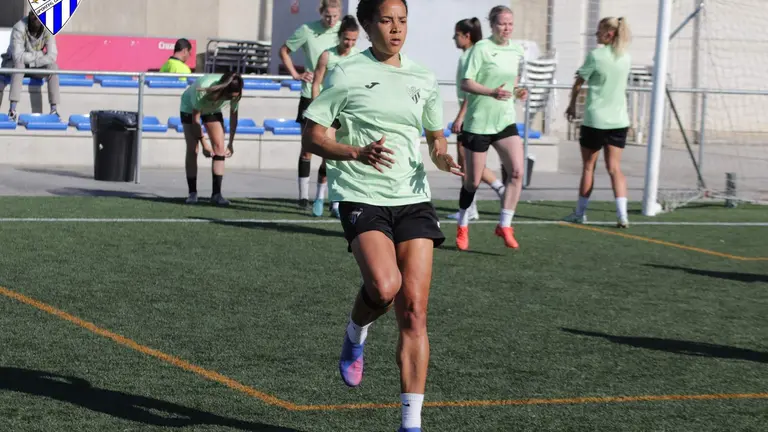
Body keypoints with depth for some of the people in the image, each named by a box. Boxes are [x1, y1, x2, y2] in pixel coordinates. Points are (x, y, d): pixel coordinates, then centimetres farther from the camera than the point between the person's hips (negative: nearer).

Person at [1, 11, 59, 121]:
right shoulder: (19, 28, -25)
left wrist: (30, 61, -27)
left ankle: (54, 109, -26)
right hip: (12, 63, -3)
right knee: (19, 63, -36)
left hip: (35, 66, 4)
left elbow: (52, 56, -21)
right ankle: (12, 109, -44)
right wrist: (40, 54, -25)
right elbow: (17, 56, -33)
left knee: (53, 66, -22)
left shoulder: (47, 30, -15)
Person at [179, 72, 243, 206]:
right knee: (192, 149, -11)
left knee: (219, 147, -10)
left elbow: (233, 116, -14)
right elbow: (195, 118, -30)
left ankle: (216, 194, -9)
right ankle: (192, 193, -4)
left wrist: (231, 143, -11)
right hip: (190, 108, -4)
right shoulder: (203, 91, -43)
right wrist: (204, 143, -26)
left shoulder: (234, 93, -31)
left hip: (213, 110, 4)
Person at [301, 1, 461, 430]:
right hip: (362, 197, -4)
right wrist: (357, 153, -18)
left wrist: (443, 156, 0)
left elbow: (436, 138, 24)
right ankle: (356, 334, 10)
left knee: (414, 310, -4)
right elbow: (312, 138, -2)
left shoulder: (424, 80, 12)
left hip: (413, 199, 4)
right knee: (384, 287, -28)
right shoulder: (347, 75, -1)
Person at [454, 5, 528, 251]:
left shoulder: (517, 51, 7)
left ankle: (505, 226, -4)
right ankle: (462, 227, 25)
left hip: (505, 121, 5)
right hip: (478, 122, -5)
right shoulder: (482, 48, -11)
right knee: (472, 181, 3)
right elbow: (465, 84, -14)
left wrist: (517, 92, 2)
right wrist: (492, 92, -28)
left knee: (517, 171, -13)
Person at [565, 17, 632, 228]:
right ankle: (622, 215, -9)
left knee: (588, 166, 8)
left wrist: (572, 104, 13)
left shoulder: (596, 55, -10)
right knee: (614, 168, 3)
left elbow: (578, 83, -3)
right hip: (619, 120, 4)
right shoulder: (626, 57, 6)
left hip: (595, 119, -4)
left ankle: (580, 213, 16)